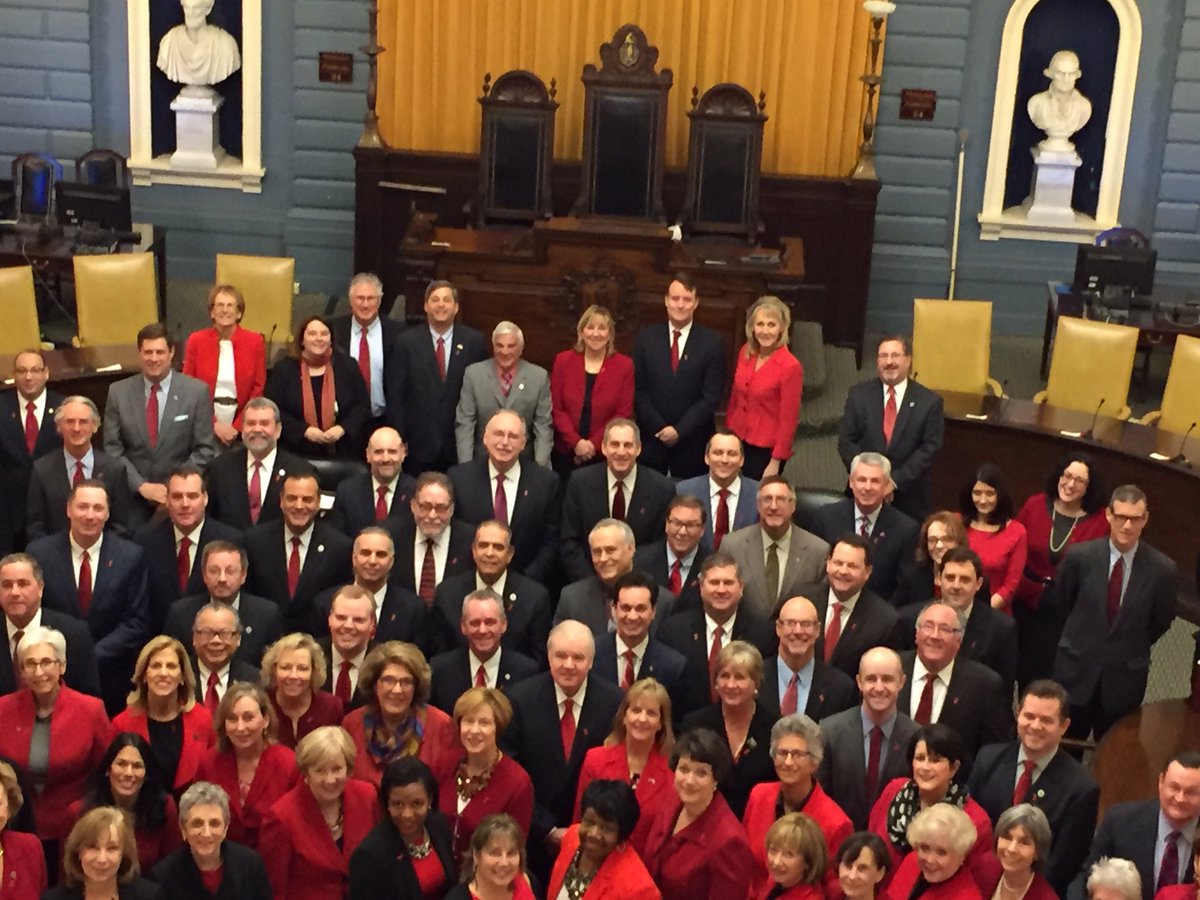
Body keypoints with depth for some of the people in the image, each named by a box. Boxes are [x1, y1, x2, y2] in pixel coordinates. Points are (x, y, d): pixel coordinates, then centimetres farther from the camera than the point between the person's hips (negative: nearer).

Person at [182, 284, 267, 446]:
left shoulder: (255, 341, 0)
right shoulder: (196, 341, 1)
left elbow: (259, 389, 0)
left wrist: (237, 427, -7)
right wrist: (214, 423, -8)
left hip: (242, 429, 0)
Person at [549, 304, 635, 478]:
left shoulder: (625, 366, -1)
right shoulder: (563, 361, 2)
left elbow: (624, 414, -3)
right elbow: (555, 409, 0)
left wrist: (594, 444, -11)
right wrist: (576, 442, -12)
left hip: (605, 455, -1)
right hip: (566, 453, 1)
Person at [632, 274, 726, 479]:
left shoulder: (712, 342, -2)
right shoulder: (646, 338, 4)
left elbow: (711, 397, -4)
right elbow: (638, 391, 2)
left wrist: (679, 430, -10)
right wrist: (659, 429, -7)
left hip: (692, 442, -1)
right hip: (651, 439, 1)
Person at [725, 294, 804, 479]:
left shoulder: (790, 366, -17)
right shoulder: (745, 353, 0)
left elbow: (788, 419, -14)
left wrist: (776, 462, -13)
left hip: (766, 450, -5)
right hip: (737, 442, 5)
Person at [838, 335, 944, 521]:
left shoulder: (930, 401, -2)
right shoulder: (859, 394, 3)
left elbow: (930, 448, -7)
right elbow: (846, 441, -1)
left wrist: (896, 480, -15)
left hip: (908, 497, -1)